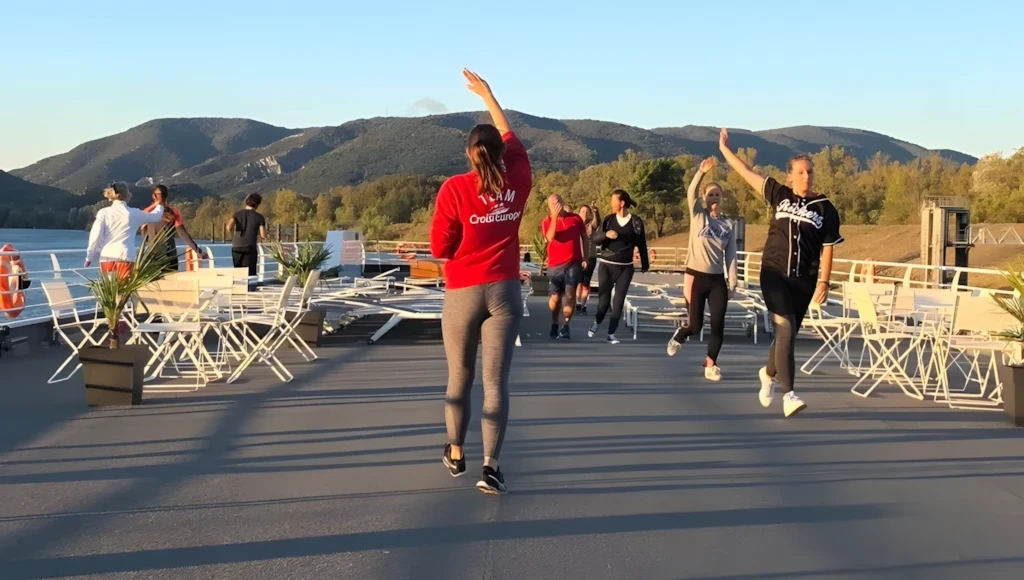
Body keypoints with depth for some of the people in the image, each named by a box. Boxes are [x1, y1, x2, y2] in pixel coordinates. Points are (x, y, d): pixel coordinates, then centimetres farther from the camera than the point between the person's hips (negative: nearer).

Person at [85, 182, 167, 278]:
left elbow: (95, 236, -1)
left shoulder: (104, 212, 3)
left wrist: (90, 256, 10)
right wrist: (160, 206, 42)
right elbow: (155, 216, 20)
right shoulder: (134, 213, 3)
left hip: (106, 257, 2)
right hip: (125, 256, -2)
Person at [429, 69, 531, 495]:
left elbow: (439, 248, -9)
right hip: (505, 291, 1)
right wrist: (487, 95, 28)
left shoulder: (455, 189, -10)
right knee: (496, 381, 1)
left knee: (460, 378, 14)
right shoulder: (518, 182, 0)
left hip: (463, 294, -1)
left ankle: (455, 455, 28)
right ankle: (490, 466, -6)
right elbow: (512, 139, 19)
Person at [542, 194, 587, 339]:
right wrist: (555, 217, -22)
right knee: (556, 297, 9)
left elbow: (584, 237, 14)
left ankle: (566, 326, -8)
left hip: (574, 263, 0)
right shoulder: (547, 222, 0)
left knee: (570, 294, -10)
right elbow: (550, 237, -18)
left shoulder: (576, 218, 5)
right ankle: (554, 324, 29)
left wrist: (585, 258, 10)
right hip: (555, 265, 0)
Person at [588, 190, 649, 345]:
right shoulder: (608, 220, 1)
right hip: (607, 266, 0)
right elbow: (594, 238, -1)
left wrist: (645, 264, 7)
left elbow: (641, 244, 3)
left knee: (619, 301, 0)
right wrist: (606, 234, -21)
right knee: (604, 299, -2)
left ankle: (611, 333, 9)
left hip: (625, 268, 0)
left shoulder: (636, 222, -3)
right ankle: (597, 322, 28)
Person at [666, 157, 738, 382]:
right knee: (696, 324, 1)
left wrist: (732, 283, 1)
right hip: (696, 275, -2)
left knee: (718, 325, -4)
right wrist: (701, 172, -29)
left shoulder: (729, 224, 7)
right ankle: (678, 337, 35)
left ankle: (710, 365, 10)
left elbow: (731, 256, 6)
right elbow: (691, 193, -15)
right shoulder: (698, 215, 1)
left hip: (717, 280, 2)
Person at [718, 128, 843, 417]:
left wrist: (824, 281, -5)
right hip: (774, 273, -1)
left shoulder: (826, 209, 1)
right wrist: (724, 148, 7)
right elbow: (747, 173, 7)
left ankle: (769, 373, 42)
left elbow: (827, 248, 1)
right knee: (785, 329, -15)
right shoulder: (780, 195, 3)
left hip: (803, 280, 1)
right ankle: (788, 395, -16)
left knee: (788, 333, 11)